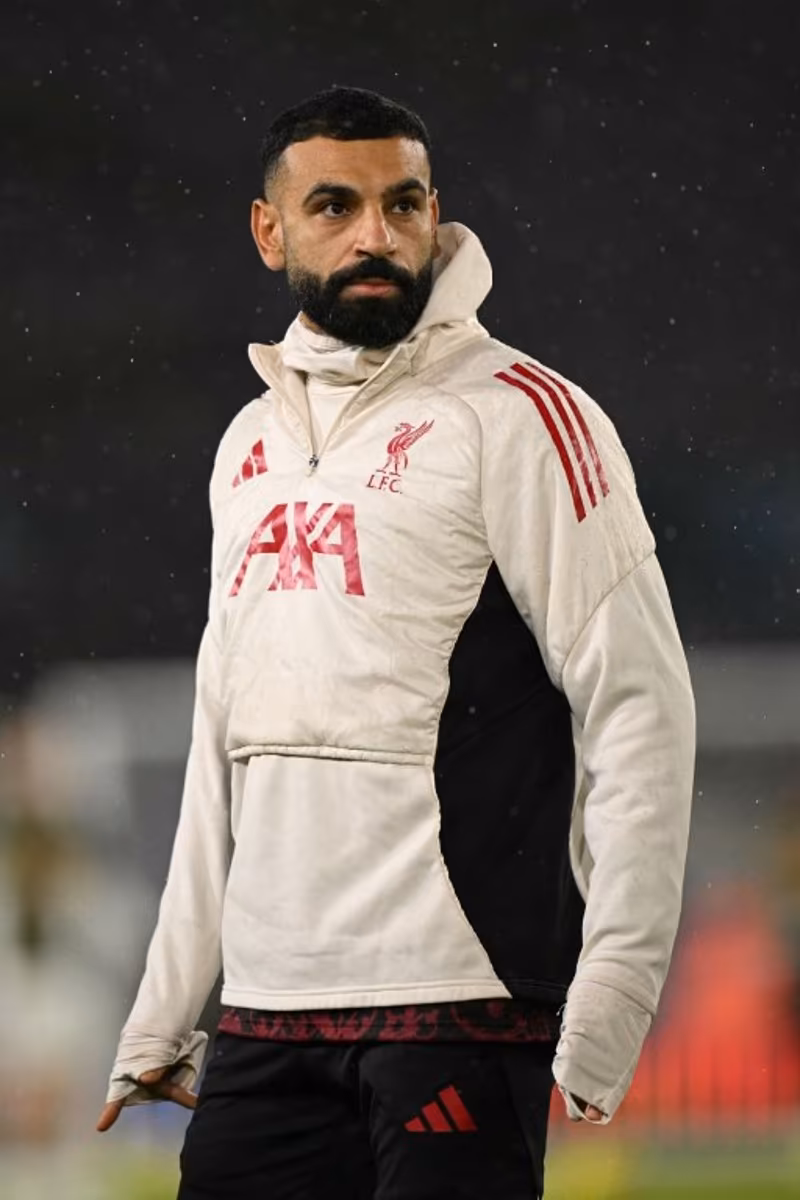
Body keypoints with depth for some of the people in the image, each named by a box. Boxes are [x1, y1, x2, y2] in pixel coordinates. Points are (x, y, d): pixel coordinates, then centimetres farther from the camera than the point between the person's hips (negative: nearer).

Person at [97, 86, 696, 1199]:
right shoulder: (252, 444, 16)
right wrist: (164, 1012, 18)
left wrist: (608, 1003, -16)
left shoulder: (520, 416, -5)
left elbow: (640, 707, -9)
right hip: (268, 1015, 6)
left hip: (459, 1002, -6)